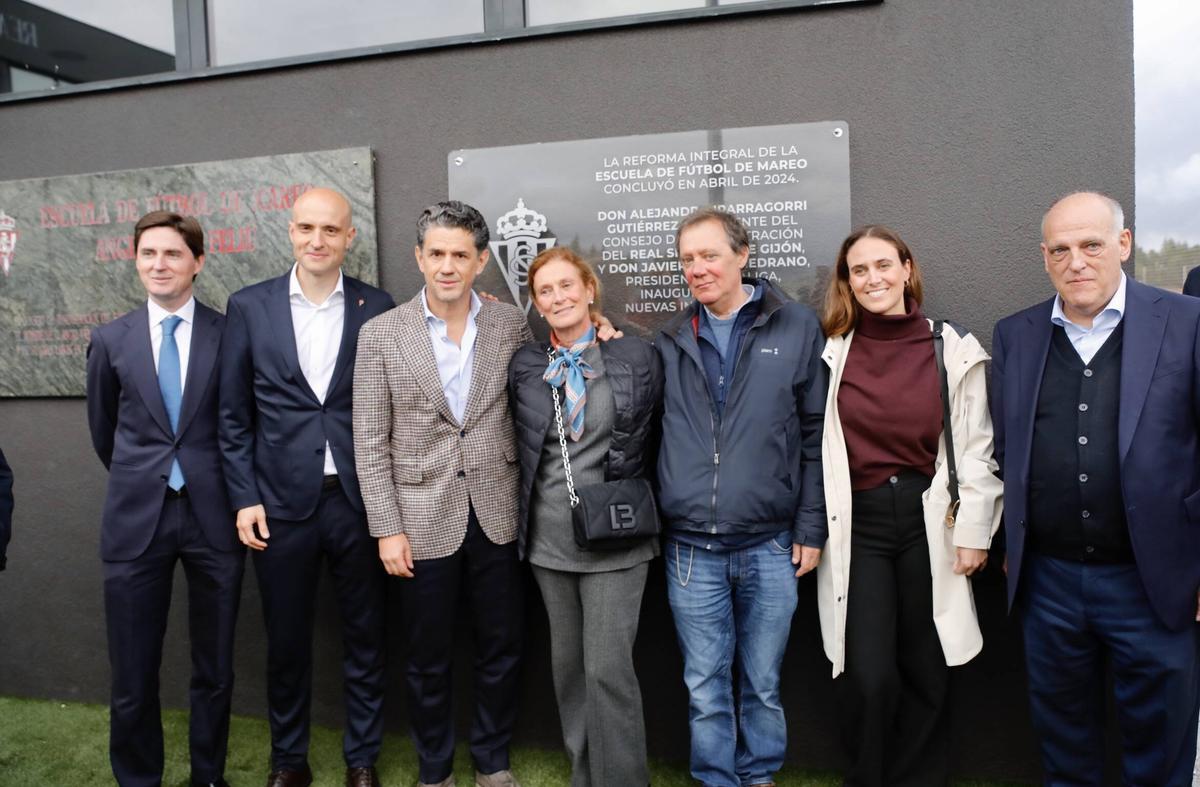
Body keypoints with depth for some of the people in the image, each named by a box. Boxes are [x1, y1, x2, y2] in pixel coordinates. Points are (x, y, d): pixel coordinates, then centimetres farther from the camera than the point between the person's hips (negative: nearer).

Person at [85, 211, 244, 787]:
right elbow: (103, 431, 17)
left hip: (212, 517, -1)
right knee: (132, 677, 6)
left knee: (215, 670, 11)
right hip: (136, 520, 1)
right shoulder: (111, 340, 5)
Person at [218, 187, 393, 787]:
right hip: (280, 502, 1)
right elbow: (234, 415, 3)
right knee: (285, 640, 14)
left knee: (364, 637, 11)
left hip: (358, 500, 0)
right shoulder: (249, 306, 2)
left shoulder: (377, 308, 0)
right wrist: (244, 497, -2)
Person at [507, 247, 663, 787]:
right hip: (549, 537, 4)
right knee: (567, 662, 15)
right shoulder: (523, 365, 3)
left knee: (608, 668, -6)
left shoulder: (637, 356, -4)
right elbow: (520, 448, 12)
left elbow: (657, 438, 3)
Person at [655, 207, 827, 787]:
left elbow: (815, 436, 0)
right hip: (690, 548, 2)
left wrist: (810, 528, -2)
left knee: (762, 682, 13)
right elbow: (649, 435, 12)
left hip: (770, 546, -1)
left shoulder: (797, 327, -1)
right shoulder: (670, 341, 5)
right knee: (705, 687, 11)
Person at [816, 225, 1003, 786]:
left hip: (930, 522, 1)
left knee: (925, 673, 10)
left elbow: (976, 449, 2)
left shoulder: (953, 350, 1)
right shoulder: (832, 352, 2)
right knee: (868, 679, -4)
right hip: (857, 526, 0)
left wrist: (973, 531, 0)